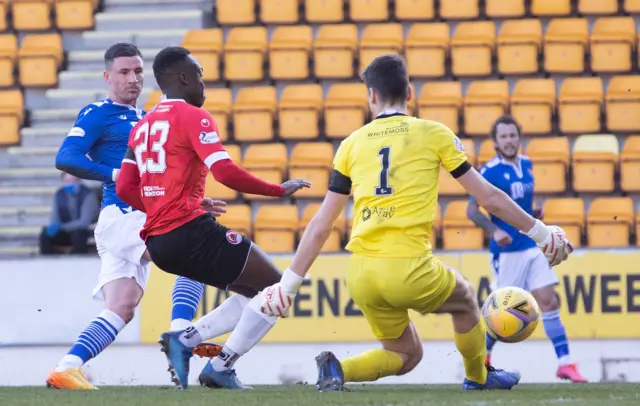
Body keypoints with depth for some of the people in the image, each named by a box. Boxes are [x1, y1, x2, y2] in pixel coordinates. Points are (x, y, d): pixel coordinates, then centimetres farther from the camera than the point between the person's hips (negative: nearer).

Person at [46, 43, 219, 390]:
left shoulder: (144, 120, 25)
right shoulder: (99, 114, -2)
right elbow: (65, 158, -15)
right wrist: (117, 174, -22)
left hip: (144, 216, 8)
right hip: (122, 215, -8)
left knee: (120, 311, 0)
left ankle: (66, 368, -5)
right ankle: (180, 337, -26)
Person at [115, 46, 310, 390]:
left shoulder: (142, 126, 18)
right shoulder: (193, 117, -5)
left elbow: (125, 189, 17)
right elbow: (227, 173, -16)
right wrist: (279, 190, -5)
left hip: (157, 242, 8)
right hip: (189, 232, -8)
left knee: (255, 291, 18)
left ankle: (185, 340, 2)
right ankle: (221, 368, -5)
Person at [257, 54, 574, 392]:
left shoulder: (352, 144, 11)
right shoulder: (434, 134, 4)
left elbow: (321, 225, 10)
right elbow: (488, 197, 8)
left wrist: (289, 283, 16)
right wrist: (540, 232, 19)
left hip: (360, 275, 3)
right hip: (408, 269, -3)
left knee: (406, 355, 22)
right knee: (465, 300, 30)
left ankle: (338, 369, -1)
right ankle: (478, 377, 42)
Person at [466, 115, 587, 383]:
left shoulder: (526, 164, 9)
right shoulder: (489, 172, -13)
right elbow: (472, 210, -14)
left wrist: (533, 214, 7)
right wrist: (495, 230, -29)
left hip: (533, 245, 6)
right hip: (507, 250, -6)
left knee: (549, 302, -2)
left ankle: (565, 363, -4)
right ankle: (482, 356, 23)